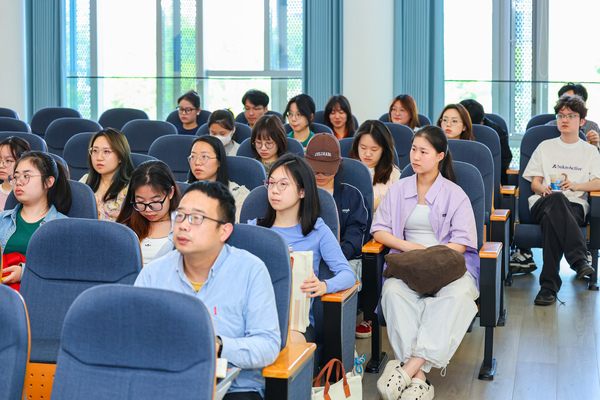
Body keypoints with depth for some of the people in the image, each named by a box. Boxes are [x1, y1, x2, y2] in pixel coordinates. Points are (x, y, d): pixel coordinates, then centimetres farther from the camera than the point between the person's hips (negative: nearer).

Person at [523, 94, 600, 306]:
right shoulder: (545, 147, 23)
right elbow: (534, 183, 15)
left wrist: (574, 185, -12)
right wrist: (545, 190, -10)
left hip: (575, 205, 0)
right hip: (543, 202, 0)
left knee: (551, 219, -41)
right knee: (557, 199, -42)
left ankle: (549, 285, -51)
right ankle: (579, 259, -58)